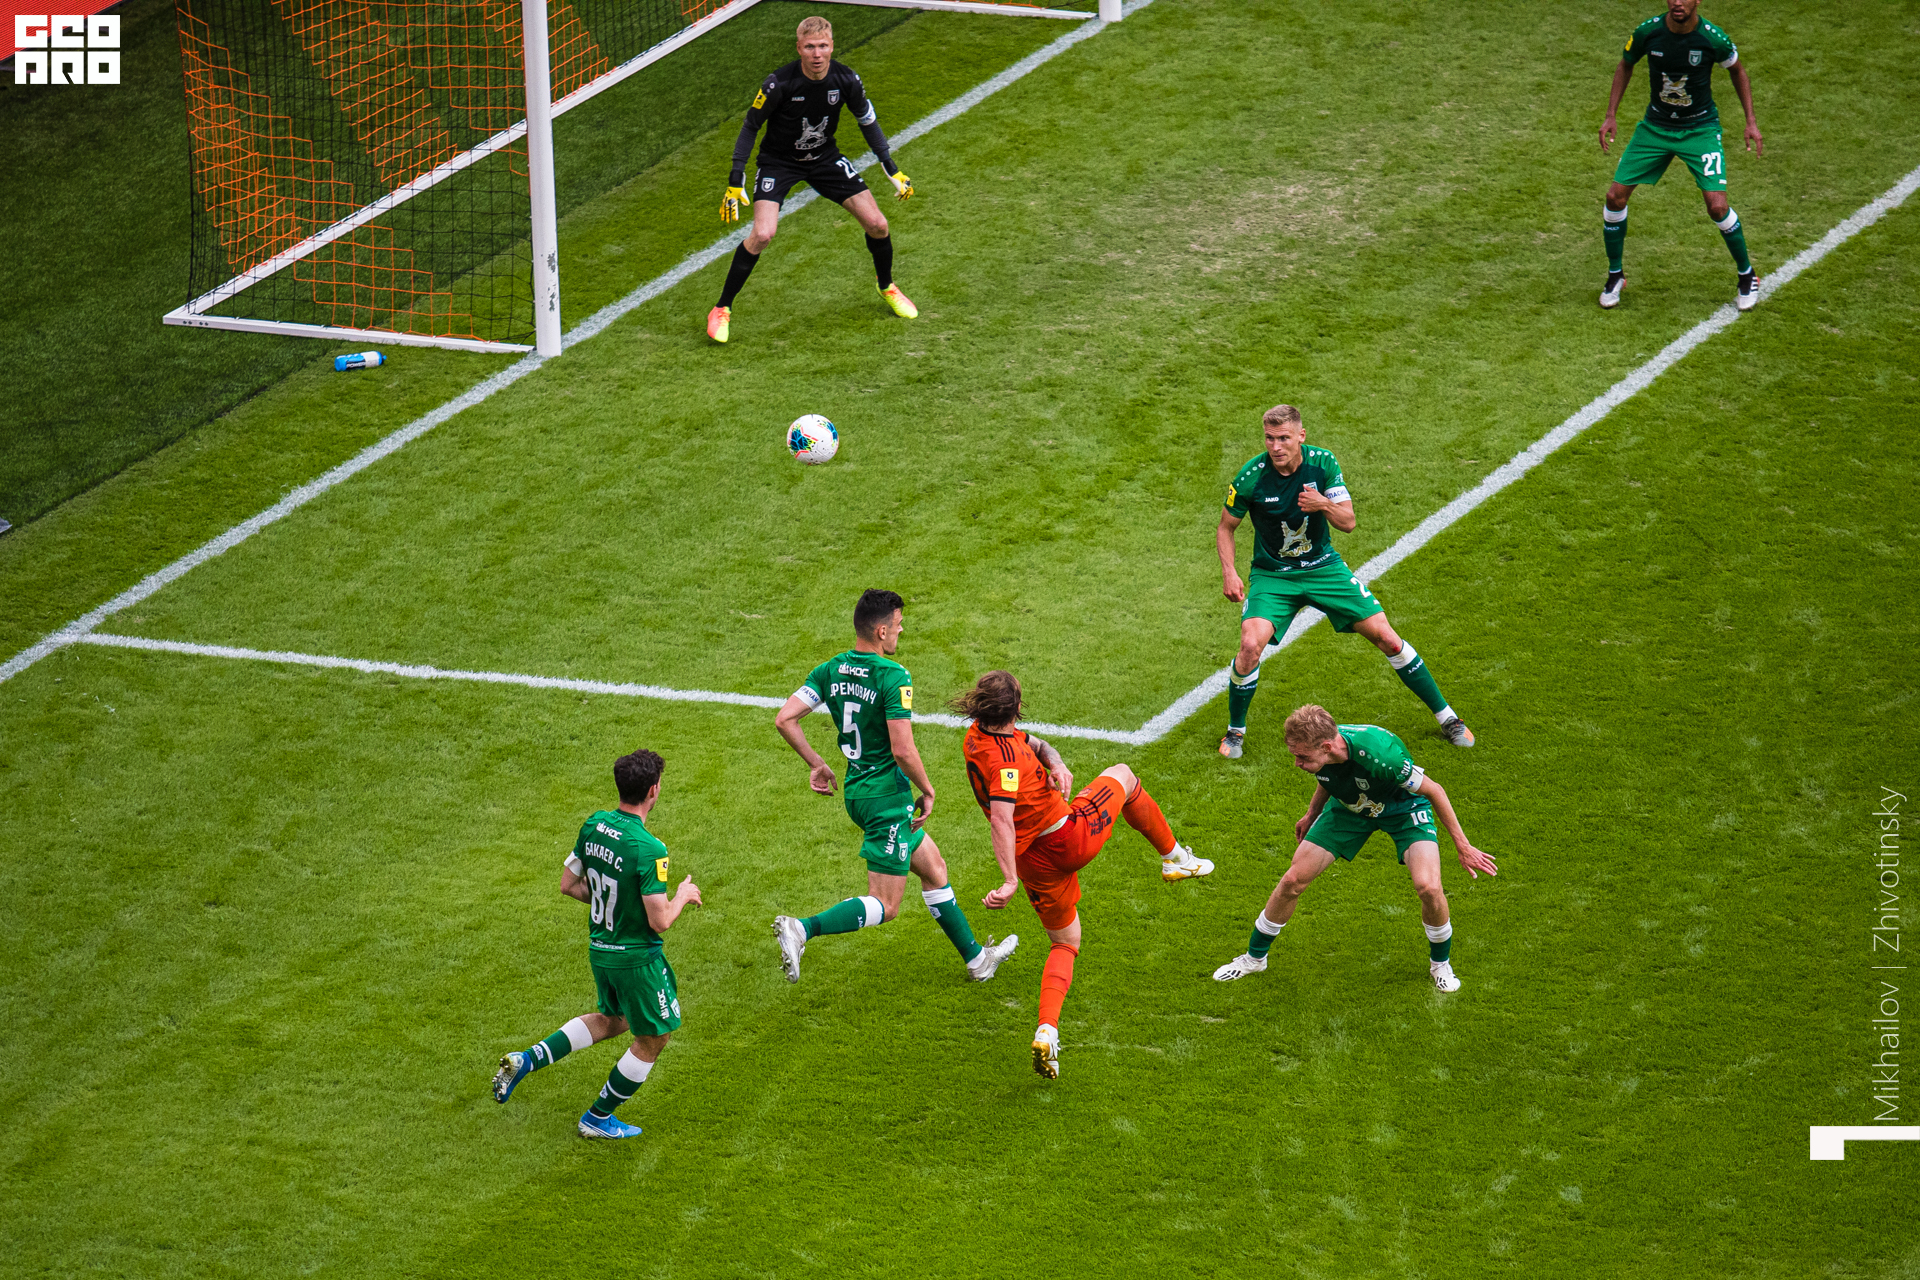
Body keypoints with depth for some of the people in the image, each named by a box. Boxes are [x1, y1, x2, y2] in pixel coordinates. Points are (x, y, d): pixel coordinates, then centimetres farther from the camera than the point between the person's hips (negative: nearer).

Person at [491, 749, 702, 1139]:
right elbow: (659, 921, -24)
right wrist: (681, 897, -4)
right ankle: (598, 1119, 26)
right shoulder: (649, 849, -28)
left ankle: (527, 1060, 17)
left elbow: (568, 884, 5)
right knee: (654, 1038, 15)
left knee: (613, 1020, 30)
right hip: (637, 957, -8)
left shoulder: (594, 825, -5)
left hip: (600, 946, 8)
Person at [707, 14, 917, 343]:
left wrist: (892, 169, 1)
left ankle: (887, 287, 30)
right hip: (779, 161, -4)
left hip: (825, 157, 4)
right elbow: (750, 126, -14)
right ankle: (722, 310, -8)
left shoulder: (846, 80, -17)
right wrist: (735, 181, -16)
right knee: (762, 234, -24)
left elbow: (867, 120, 1)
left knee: (876, 224, -2)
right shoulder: (778, 84, -27)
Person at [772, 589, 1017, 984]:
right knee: (884, 906, -5)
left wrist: (815, 763, 10)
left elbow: (785, 718, -2)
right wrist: (927, 792, -8)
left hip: (856, 792, 9)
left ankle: (975, 957, 34)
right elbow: (902, 750, -24)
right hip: (887, 798, -9)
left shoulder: (830, 670, 1)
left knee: (934, 868, 23)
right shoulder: (893, 676, -20)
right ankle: (801, 930, -23)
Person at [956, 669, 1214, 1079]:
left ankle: (1046, 1031, 1)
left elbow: (1034, 744, 9)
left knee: (1065, 944, 22)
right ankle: (1174, 857, 36)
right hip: (1070, 839, -8)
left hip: (1033, 860, 8)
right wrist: (1009, 881, -47)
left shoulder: (979, 734, -4)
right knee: (1121, 776, 20)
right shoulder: (1005, 758, -31)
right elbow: (1001, 819, -41)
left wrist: (1055, 763, -13)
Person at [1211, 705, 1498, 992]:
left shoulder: (1377, 754, -43)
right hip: (1350, 807, 4)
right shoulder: (1319, 752, -26)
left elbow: (1434, 790, -27)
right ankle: (1254, 957, 22)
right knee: (1293, 880, -2)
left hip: (1403, 808, -4)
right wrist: (1311, 815, 18)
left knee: (1428, 887, -25)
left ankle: (1440, 963, 5)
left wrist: (1463, 847, -21)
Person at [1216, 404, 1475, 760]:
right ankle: (1235, 731, -3)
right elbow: (1225, 528, -2)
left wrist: (1324, 505, -32)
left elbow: (1348, 523, -11)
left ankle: (1445, 716, 14)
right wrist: (1228, 573, -17)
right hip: (1272, 574, -2)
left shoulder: (1323, 463, -12)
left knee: (1387, 639, -3)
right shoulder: (1251, 477, -17)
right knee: (1251, 644, -27)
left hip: (1323, 567, 2)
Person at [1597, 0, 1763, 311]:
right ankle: (1615, 276, 18)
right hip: (1655, 126, 3)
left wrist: (1751, 121, 0)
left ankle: (1746, 276, 10)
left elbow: (1737, 70, 2)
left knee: (1717, 205, -15)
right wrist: (1610, 116, 1)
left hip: (1701, 129, -2)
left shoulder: (1714, 39, -20)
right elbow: (1625, 66, 6)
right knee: (1616, 195, -4)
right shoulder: (1647, 32, -15)